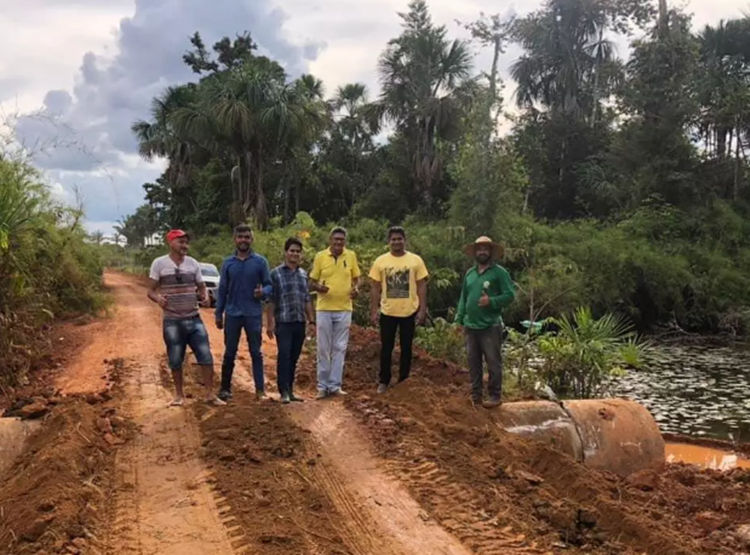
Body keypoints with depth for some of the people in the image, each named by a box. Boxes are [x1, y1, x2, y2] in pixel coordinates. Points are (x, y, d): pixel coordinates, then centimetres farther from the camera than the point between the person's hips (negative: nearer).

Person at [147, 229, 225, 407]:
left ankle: (210, 394, 9)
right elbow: (151, 290, -3)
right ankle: (179, 395, 24)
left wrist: (205, 297, -12)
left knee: (206, 356, -2)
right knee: (175, 361, 8)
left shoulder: (193, 263, 5)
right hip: (172, 321, -2)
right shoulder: (159, 263, -5)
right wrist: (158, 298, -26)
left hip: (194, 319, 2)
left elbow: (201, 286, 11)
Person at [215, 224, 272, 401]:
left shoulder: (260, 261, -1)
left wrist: (263, 292, -22)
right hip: (232, 314, 2)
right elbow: (222, 290, 8)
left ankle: (260, 389, 9)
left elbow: (269, 285, 1)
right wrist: (219, 314, 6)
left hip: (253, 314, -2)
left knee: (256, 352, 3)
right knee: (229, 353, 8)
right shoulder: (228, 263, 5)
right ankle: (225, 388, 17)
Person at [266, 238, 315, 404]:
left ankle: (290, 391, 17)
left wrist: (311, 319, 14)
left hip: (300, 322, 5)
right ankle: (284, 392, -4)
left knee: (294, 358, 9)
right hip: (283, 322, -5)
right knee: (284, 356, -9)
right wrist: (270, 323, -7)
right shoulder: (276, 273, -1)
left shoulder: (303, 274, 13)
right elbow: (270, 300, -3)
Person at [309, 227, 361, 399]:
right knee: (323, 349, 4)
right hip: (324, 309, -1)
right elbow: (312, 282, 3)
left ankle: (335, 385, 15)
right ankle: (323, 385, 14)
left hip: (344, 309, 1)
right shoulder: (320, 256, -2)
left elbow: (356, 278, 12)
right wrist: (319, 287, -19)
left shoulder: (351, 256, 2)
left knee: (340, 348, 7)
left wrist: (356, 289, -10)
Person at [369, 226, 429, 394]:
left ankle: (403, 382, 21)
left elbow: (421, 287, 0)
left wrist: (423, 309, -5)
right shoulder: (380, 261, 0)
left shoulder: (415, 260, -2)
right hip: (387, 312, 0)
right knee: (386, 348, 8)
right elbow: (376, 289, 3)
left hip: (409, 312, 0)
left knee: (406, 348, 9)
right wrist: (373, 311, -2)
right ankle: (384, 381, 21)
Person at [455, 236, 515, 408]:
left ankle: (495, 396, 8)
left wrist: (491, 301, -21)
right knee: (473, 362, 10)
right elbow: (463, 298, 18)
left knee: (493, 362, -1)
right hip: (471, 326, 6)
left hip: (491, 327, -6)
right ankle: (476, 394, 20)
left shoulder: (500, 272, -3)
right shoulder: (469, 273, 14)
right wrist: (459, 320, 11)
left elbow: (510, 295, -7)